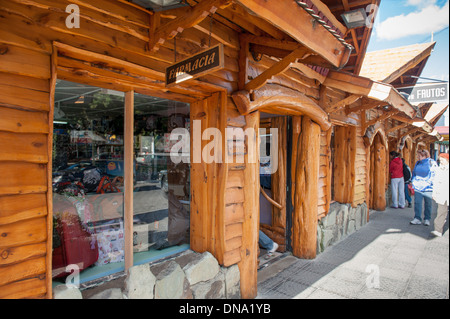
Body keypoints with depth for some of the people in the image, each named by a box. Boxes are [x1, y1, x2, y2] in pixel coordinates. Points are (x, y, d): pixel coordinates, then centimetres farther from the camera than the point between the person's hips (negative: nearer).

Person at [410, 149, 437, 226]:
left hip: (428, 189, -3)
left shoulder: (432, 163, -6)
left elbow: (434, 175, -5)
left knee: (428, 204, 9)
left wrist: (429, 183, -11)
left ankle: (427, 219, 21)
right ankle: (417, 219, 3)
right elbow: (414, 173, 18)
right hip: (418, 187, 4)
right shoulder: (418, 163, 8)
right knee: (417, 203, -2)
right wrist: (413, 183, 12)